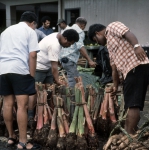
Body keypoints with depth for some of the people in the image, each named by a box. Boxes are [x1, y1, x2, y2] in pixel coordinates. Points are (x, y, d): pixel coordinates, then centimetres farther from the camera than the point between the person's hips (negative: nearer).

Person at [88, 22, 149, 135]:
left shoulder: (112, 27, 6)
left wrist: (136, 46, -30)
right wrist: (115, 86, 35)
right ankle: (128, 133, 20)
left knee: (133, 104, -10)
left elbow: (128, 33, -14)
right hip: (130, 70, 10)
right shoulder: (109, 44, 31)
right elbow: (115, 68, 33)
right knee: (132, 105, 13)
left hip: (138, 67, -10)